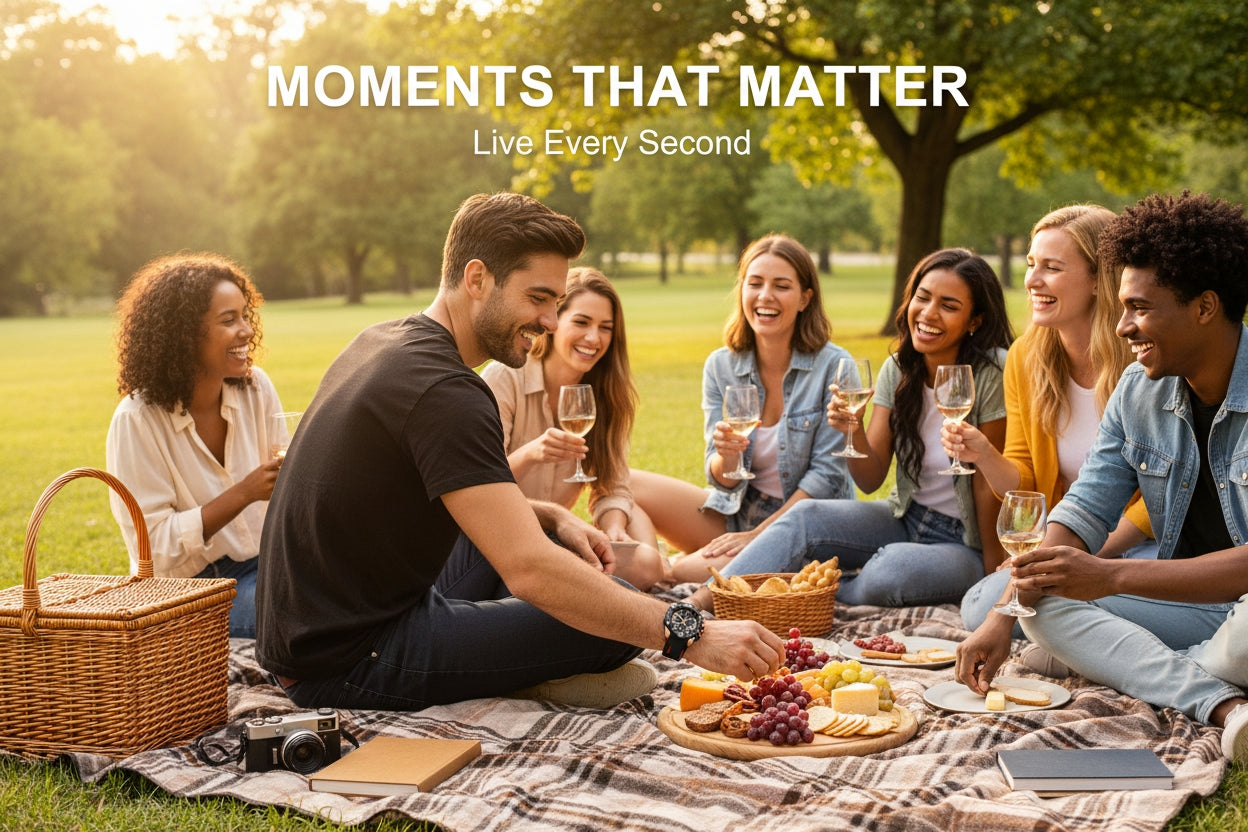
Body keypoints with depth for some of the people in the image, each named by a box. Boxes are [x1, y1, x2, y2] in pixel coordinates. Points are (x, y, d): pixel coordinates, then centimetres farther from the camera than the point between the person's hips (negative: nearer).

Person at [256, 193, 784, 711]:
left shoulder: (382, 341, 9)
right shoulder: (443, 393, -23)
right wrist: (690, 636, -29)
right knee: (615, 621, -18)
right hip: (349, 665, -10)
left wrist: (552, 517, 6)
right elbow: (529, 570, -31)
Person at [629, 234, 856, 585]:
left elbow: (826, 474, -13)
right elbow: (724, 480, -1)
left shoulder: (833, 366, -13)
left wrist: (759, 534, -17)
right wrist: (726, 457, -25)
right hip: (739, 512, 4)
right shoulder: (720, 365, -1)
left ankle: (671, 571, -2)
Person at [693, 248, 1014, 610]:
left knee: (889, 571, -36)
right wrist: (852, 430, -24)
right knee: (805, 516, -18)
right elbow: (870, 479, -5)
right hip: (906, 519, 5)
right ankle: (697, 607, -23)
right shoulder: (897, 370, -3)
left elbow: (988, 485, -13)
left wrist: (993, 571, -9)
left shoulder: (990, 377, -19)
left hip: (965, 544, -5)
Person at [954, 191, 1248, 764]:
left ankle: (1140, 673, -11)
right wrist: (1003, 617, -11)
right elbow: (1081, 516, 2)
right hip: (1190, 603, 8)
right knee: (1041, 600, -13)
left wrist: (1112, 575, -33)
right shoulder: (1138, 393, 3)